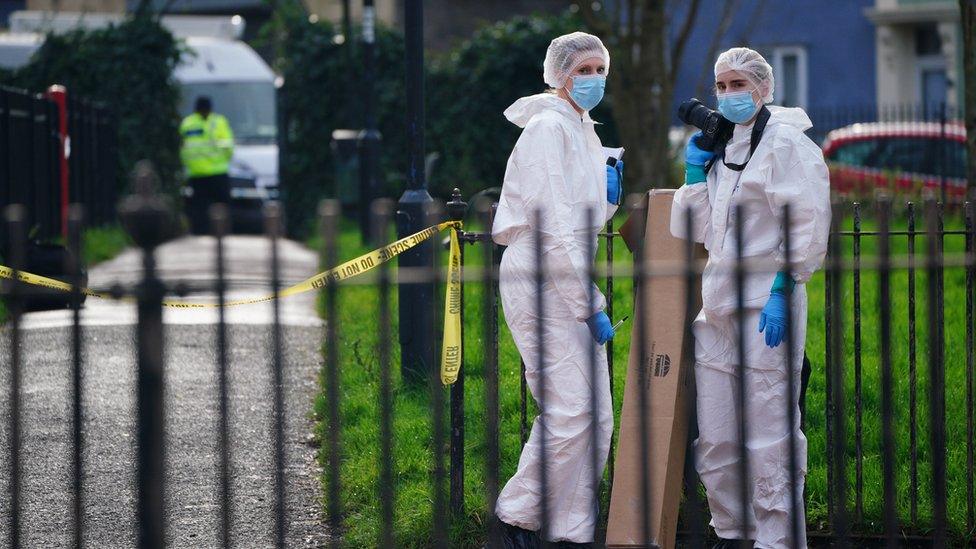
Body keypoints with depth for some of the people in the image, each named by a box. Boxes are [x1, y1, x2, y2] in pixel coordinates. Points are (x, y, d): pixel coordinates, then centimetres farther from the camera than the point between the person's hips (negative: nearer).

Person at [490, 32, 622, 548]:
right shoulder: (548, 128, -10)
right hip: (540, 282, -9)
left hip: (571, 284, 9)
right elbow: (555, 225, -16)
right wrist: (590, 306, -17)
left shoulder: (585, 131, 19)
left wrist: (609, 194, 4)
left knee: (596, 417, 4)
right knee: (572, 408, -16)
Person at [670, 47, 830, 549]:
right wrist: (694, 173, 6)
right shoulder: (717, 148, 17)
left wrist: (781, 293, -17)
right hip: (717, 307, 8)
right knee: (715, 440, 9)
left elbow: (807, 227, -12)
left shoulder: (786, 143, -6)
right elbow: (690, 231, 19)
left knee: (769, 440, -7)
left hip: (765, 307, -8)